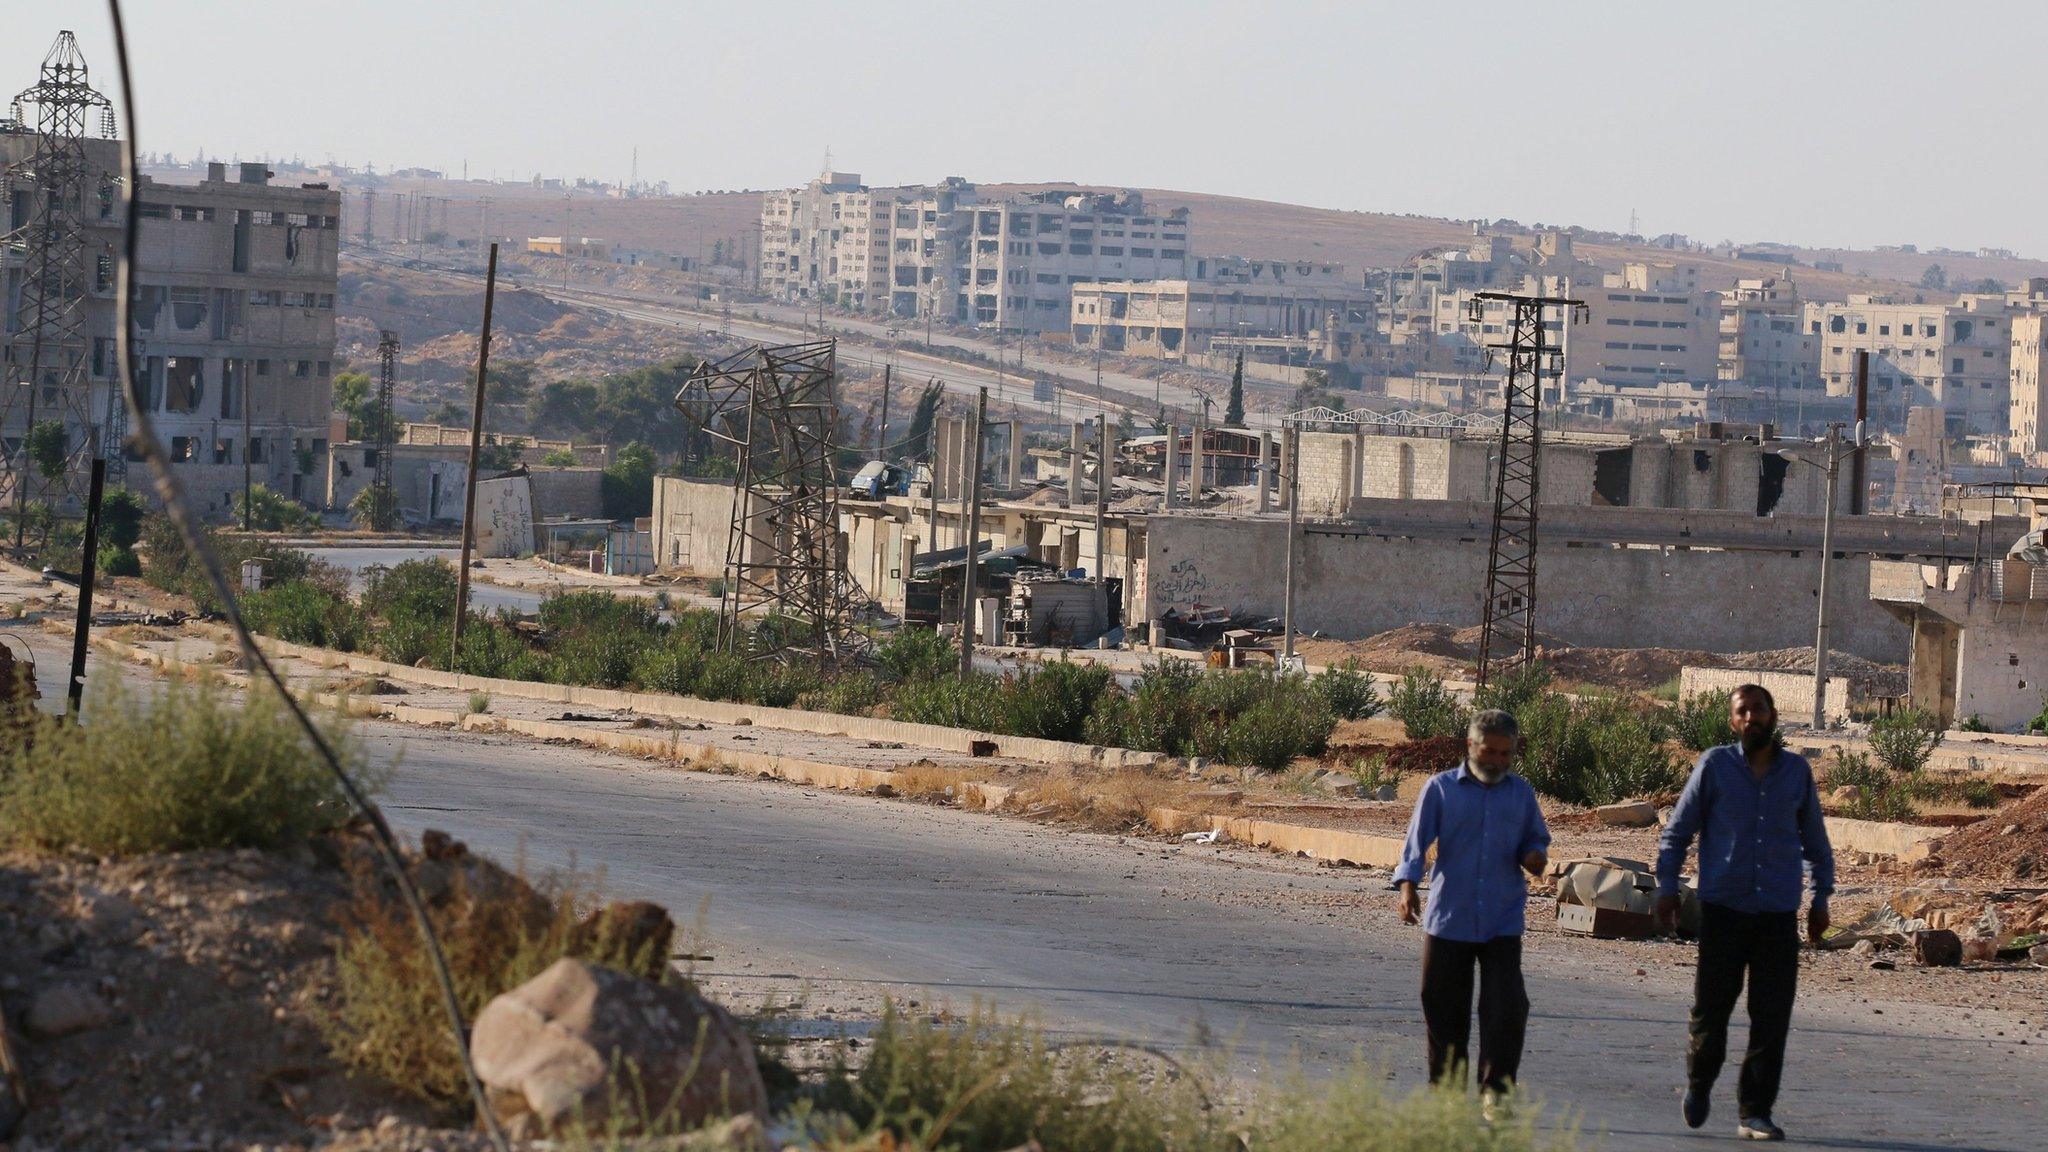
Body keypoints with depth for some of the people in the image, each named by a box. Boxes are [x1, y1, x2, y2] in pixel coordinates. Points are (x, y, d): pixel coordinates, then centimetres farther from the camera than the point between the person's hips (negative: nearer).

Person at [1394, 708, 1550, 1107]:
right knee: (1444, 1010, 4)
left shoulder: (1521, 793, 12)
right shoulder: (1441, 788, 4)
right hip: (1447, 920, -1)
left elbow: (1535, 838, 22)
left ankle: (1496, 1090, -4)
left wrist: (1535, 856, -3)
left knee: (1506, 1008, -10)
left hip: (1503, 923, 1)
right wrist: (1408, 887, -17)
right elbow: (1417, 842, -1)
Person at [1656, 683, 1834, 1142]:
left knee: (1772, 1017, -3)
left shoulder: (1797, 771, 9)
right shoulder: (1714, 765, 2)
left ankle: (1755, 1113, 2)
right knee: (1711, 1005, 1)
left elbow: (1816, 840, 20)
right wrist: (1666, 888, -1)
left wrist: (1821, 898, 16)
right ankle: (1699, 1083, 28)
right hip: (1723, 910, -2)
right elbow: (1677, 831, 7)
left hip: (1779, 914, 2)